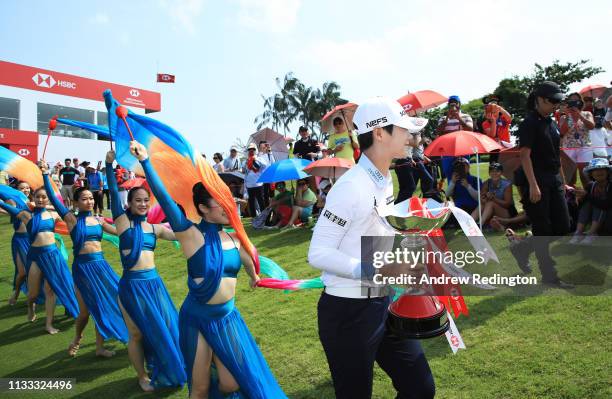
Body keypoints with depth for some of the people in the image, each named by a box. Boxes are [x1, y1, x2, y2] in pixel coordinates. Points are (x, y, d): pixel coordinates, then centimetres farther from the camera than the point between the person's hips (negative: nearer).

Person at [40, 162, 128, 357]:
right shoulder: (72, 219, -4)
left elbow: (120, 231, 17)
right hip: (83, 266, -4)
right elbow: (54, 199, -14)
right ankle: (77, 340, 34)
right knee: (86, 310, 3)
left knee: (103, 305, 8)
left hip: (101, 265, 4)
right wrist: (45, 174, -21)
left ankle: (100, 347, 23)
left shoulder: (98, 220, 8)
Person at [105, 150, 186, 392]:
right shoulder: (123, 222, -2)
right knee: (138, 334, 9)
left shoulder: (155, 228, 9)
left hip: (154, 282, 4)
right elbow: (113, 194, -13)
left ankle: (163, 371, 35)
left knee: (165, 328, 11)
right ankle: (142, 377, 30)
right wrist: (109, 165, -21)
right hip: (132, 285, -4)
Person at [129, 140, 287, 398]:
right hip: (197, 318, -4)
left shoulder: (234, 238, 1)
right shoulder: (192, 235, -14)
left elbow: (248, 262, 22)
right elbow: (165, 200, -26)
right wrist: (145, 161, -35)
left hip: (227, 317, 4)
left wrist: (254, 278, 41)